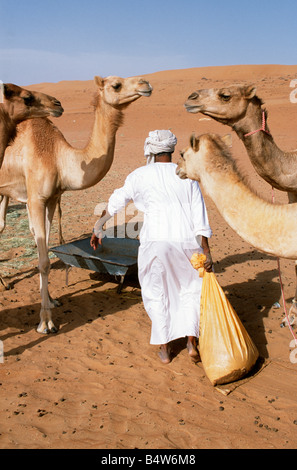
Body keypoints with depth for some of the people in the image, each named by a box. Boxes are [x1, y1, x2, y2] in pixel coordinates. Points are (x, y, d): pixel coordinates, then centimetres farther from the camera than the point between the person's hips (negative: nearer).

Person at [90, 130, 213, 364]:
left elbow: (115, 203, 13)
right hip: (187, 241, 2)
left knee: (156, 293, 15)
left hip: (155, 241, -1)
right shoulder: (187, 176, 7)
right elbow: (199, 216, 1)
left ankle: (164, 348, 21)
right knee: (190, 289, 21)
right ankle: (191, 342, 12)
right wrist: (207, 252, 1)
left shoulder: (140, 175, 4)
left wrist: (98, 227, 27)